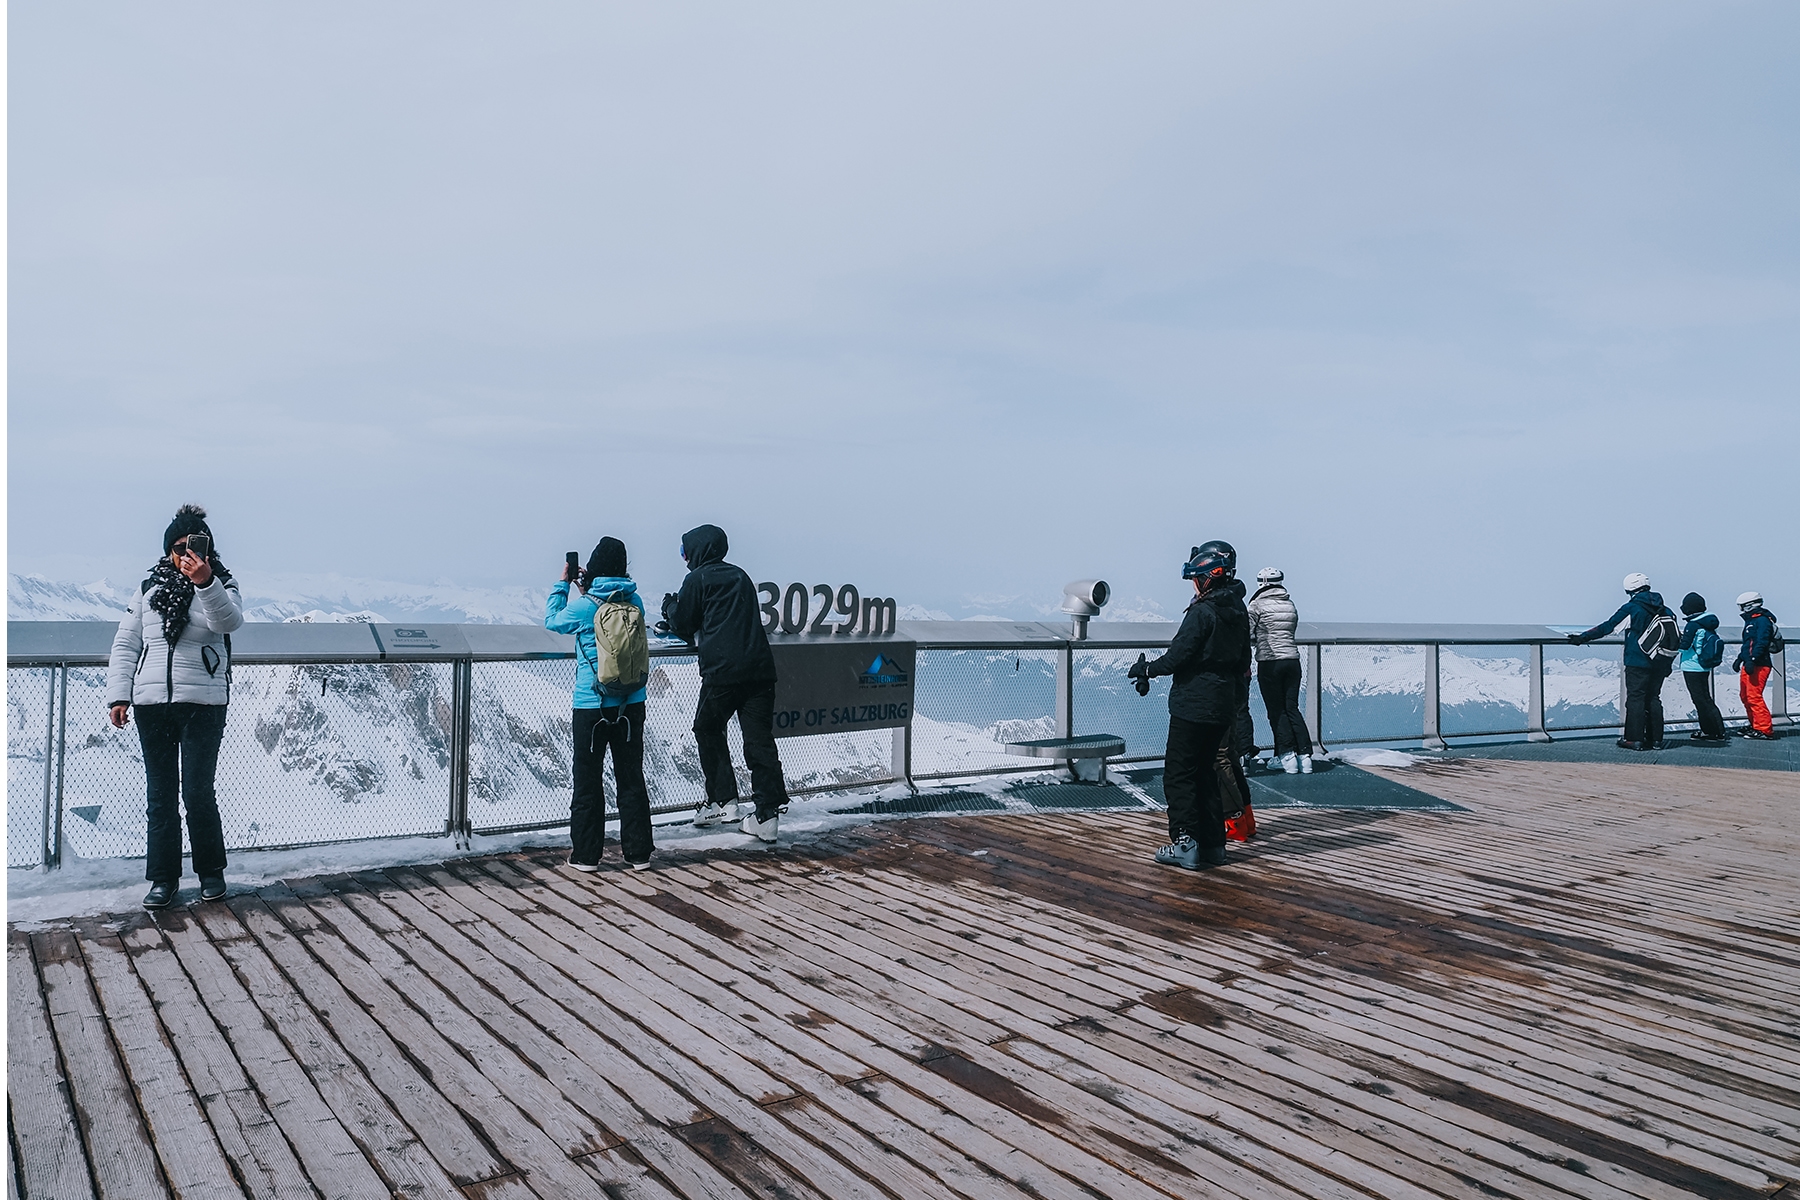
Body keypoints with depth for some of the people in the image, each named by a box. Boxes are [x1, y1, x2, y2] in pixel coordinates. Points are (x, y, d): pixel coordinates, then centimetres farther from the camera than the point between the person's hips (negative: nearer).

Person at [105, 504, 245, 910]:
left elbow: (229, 621, -21)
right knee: (159, 793, 7)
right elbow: (125, 645, 12)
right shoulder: (148, 588, 11)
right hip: (151, 704, 3)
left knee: (198, 791, -3)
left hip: (203, 704, -3)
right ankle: (163, 877, 16)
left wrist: (205, 583, -38)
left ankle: (211, 870, 14)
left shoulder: (221, 586, 2)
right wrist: (118, 695, 3)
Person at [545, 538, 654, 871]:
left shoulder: (584, 606, -13)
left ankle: (586, 854, 15)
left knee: (588, 781, 8)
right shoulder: (635, 602, -1)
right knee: (631, 778, 11)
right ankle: (638, 852, 16)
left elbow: (552, 620, 8)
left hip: (592, 707, -3)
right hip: (631, 706, 4)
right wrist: (586, 590, 19)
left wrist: (564, 582, 15)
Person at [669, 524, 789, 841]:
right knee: (760, 739, 3)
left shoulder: (697, 579, 4)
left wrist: (669, 606, 31)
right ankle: (768, 813, -1)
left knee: (708, 731, 15)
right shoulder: (740, 576, 22)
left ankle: (722, 801, 15)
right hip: (760, 668, 5)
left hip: (722, 670, -5)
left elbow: (683, 627, 10)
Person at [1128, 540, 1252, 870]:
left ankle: (1185, 843, -2)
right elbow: (1243, 663, 16)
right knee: (1204, 770, 17)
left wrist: (1148, 669, -1)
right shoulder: (1239, 613, 9)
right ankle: (1213, 843, 18)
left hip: (1192, 705, -8)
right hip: (1223, 707, 8)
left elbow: (1179, 655, -17)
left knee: (1179, 774, 0)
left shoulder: (1202, 612, -17)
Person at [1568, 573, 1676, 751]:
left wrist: (1582, 638, -2)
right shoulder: (1664, 610, 11)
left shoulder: (1631, 608, -8)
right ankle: (1655, 739, 13)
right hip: (1658, 663, 6)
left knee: (1635, 698, -3)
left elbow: (1607, 627, -8)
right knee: (1653, 698, 12)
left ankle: (1634, 739, -4)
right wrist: (1668, 664, 20)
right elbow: (1674, 640, 14)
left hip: (1637, 663, -6)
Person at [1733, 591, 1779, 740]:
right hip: (1749, 665, 11)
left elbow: (1761, 643, -22)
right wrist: (1740, 658, 28)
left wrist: (1752, 660, -27)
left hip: (1759, 665, -10)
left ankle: (1765, 730, -11)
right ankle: (1755, 726, 22)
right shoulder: (1751, 621, 20)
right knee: (1745, 695, 13)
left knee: (1754, 696, -13)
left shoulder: (1762, 620, -12)